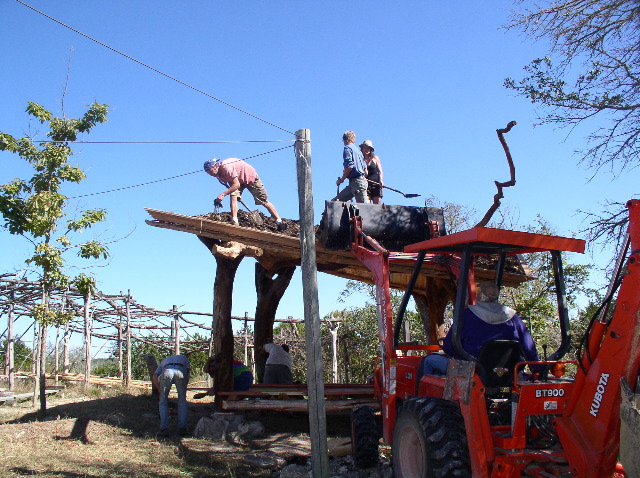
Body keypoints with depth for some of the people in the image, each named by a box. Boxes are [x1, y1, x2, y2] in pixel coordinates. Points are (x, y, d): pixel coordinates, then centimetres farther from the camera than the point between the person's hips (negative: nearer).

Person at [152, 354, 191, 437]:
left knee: (163, 401, 15)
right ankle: (182, 428, 13)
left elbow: (155, 376, 23)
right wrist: (184, 389, 27)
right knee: (182, 400, 16)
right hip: (180, 371, 0)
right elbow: (188, 371, 23)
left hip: (167, 371, 0)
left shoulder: (164, 361, 42)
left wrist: (160, 391, 25)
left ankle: (164, 429, 9)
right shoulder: (184, 358, 42)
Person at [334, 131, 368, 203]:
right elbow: (366, 171, 20)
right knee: (335, 201, 7)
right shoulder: (358, 150, 22)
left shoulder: (347, 148, -2)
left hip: (356, 181, -9)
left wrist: (341, 180, -8)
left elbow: (349, 166, -16)